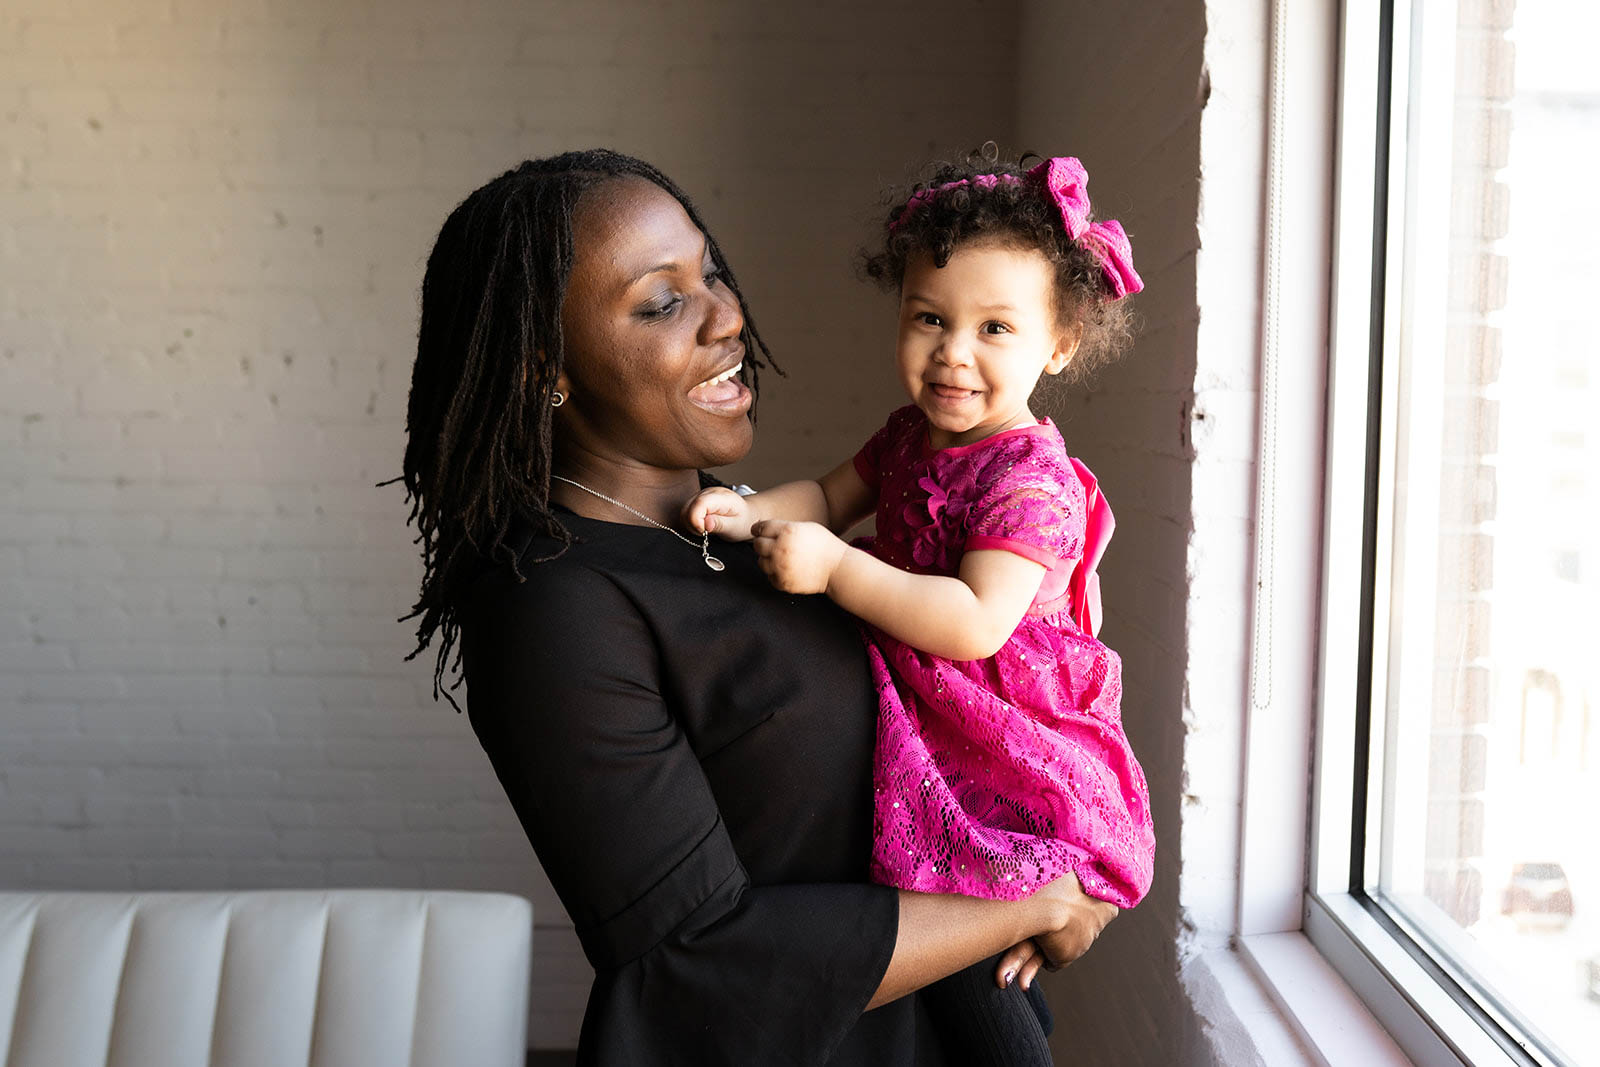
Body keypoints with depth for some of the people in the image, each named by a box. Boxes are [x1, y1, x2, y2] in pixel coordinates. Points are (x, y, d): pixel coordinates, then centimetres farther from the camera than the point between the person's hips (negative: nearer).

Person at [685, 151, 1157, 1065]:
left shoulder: (1030, 482, -22)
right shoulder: (913, 433, 6)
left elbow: (975, 623, -31)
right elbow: (833, 493, 18)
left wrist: (834, 566, -33)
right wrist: (752, 512, -3)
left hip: (1002, 757, -8)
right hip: (915, 712, 9)